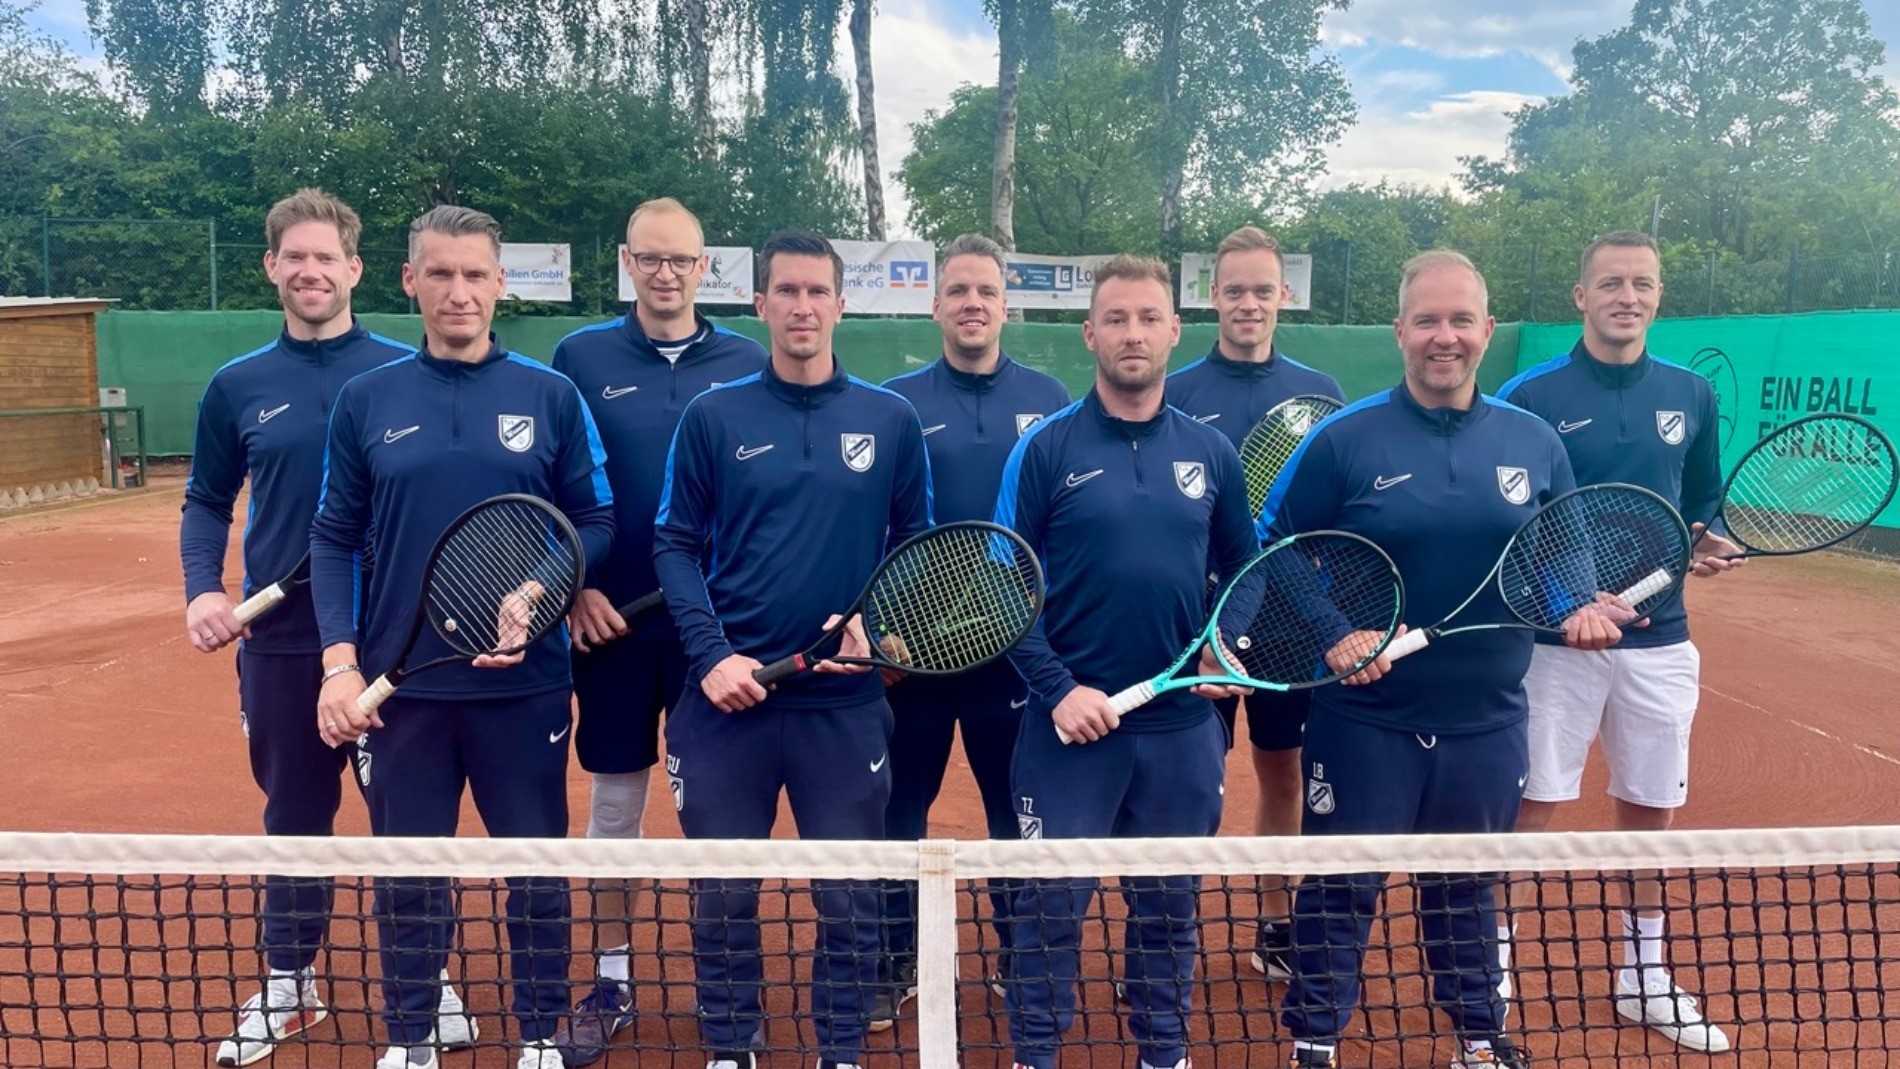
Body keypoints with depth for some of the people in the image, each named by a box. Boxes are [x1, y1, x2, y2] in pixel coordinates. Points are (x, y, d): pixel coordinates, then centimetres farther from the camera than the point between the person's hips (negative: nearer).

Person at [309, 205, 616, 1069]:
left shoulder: (551, 397, 0)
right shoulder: (365, 400, 3)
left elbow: (597, 524, 2)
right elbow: (334, 540, 4)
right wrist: (339, 660, -7)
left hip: (525, 682, -1)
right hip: (399, 684, 1)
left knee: (537, 868, 8)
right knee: (406, 873, 12)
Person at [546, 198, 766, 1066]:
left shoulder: (747, 364, 2)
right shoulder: (581, 358, 2)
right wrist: (574, 589, -6)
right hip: (613, 620, 0)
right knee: (614, 800, 10)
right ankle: (611, 981, 25)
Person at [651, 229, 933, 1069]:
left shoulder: (892, 420, 4)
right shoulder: (713, 415, 2)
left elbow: (917, 549, 9)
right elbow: (674, 545, 2)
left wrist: (879, 628, -8)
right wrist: (710, 654, -10)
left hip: (846, 702, 0)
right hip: (729, 697, 0)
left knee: (849, 896, 8)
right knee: (723, 892, 10)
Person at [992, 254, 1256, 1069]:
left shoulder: (1211, 453, 6)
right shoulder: (1046, 448, -4)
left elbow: (1243, 570, 16)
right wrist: (1056, 688, -13)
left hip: (1183, 726, 3)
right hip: (1072, 720, -3)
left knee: (1170, 906, 14)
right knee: (1052, 904, 4)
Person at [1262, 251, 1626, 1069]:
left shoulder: (1535, 443, 2)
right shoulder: (1342, 439, -8)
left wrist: (1578, 608, -7)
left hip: (1486, 722, 3)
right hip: (1364, 719, -3)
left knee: (1467, 887, 20)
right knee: (1340, 889, 7)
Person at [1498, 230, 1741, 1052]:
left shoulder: (1691, 395, 6)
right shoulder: (1531, 396, -7)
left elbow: (1702, 505, 17)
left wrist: (1707, 544, -4)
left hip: (1659, 638, 4)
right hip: (1554, 638, -4)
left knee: (1650, 807, 14)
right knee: (1530, 805, 2)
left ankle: (1645, 976, 32)